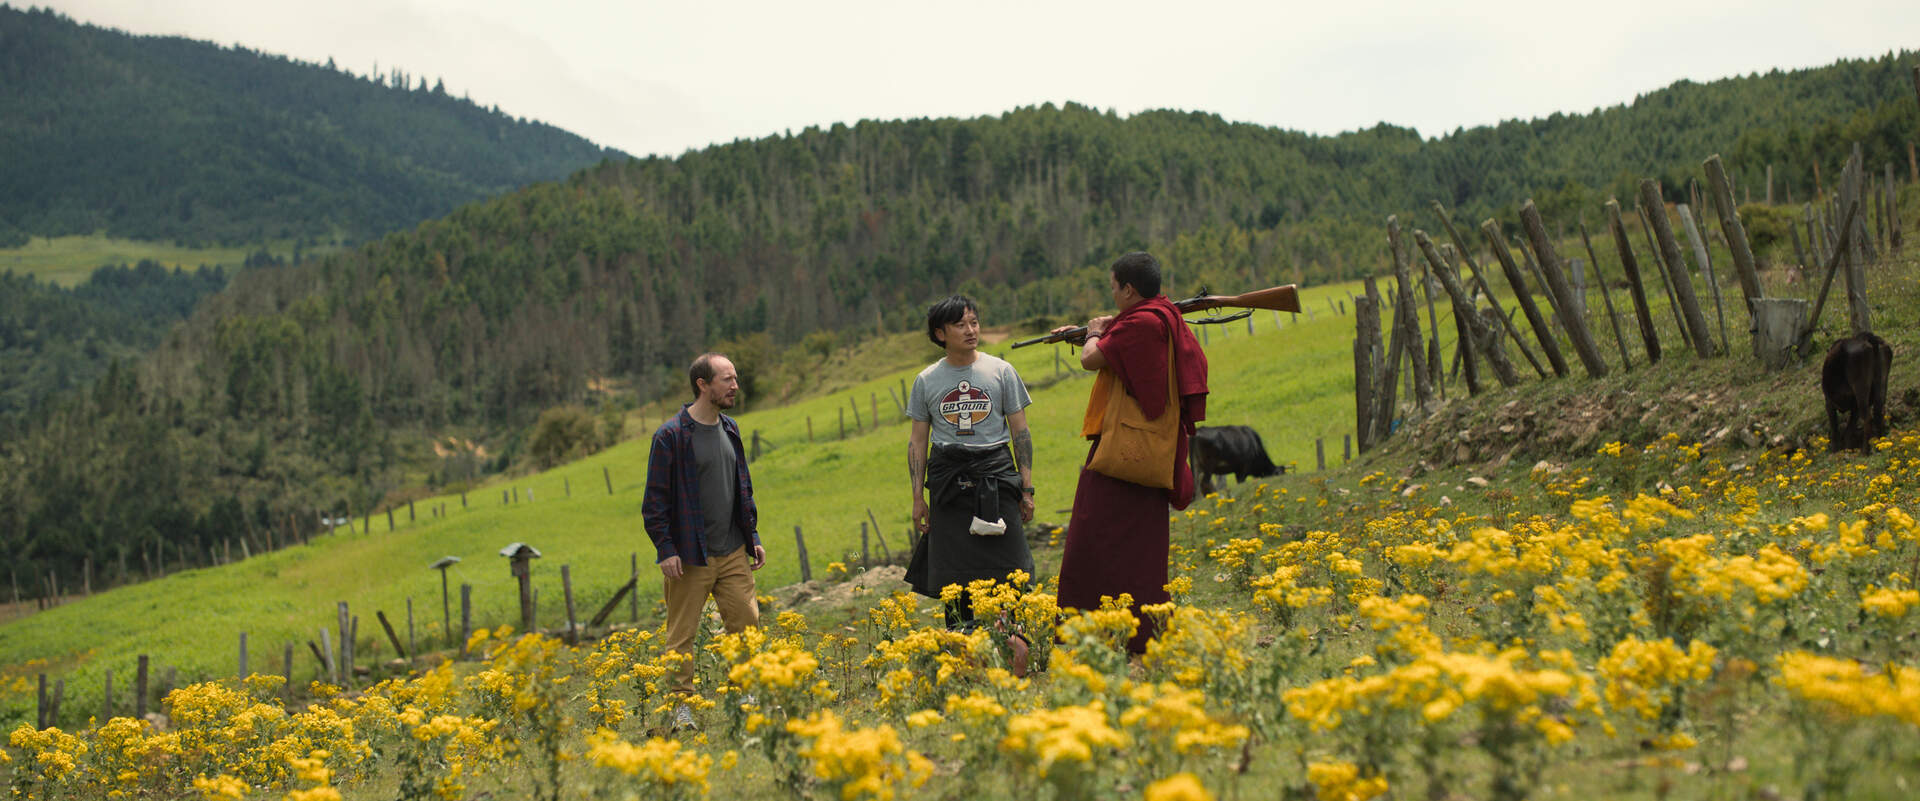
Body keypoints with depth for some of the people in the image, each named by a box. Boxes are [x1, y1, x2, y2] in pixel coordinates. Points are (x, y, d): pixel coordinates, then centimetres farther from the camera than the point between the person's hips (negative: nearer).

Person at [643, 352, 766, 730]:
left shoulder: (730, 429, 11)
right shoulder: (671, 435, -10)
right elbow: (656, 498, -10)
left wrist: (753, 535, 15)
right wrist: (665, 549, -14)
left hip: (733, 552, 6)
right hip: (690, 556, -6)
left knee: (747, 622, 4)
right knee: (681, 635, 1)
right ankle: (681, 705, 10)